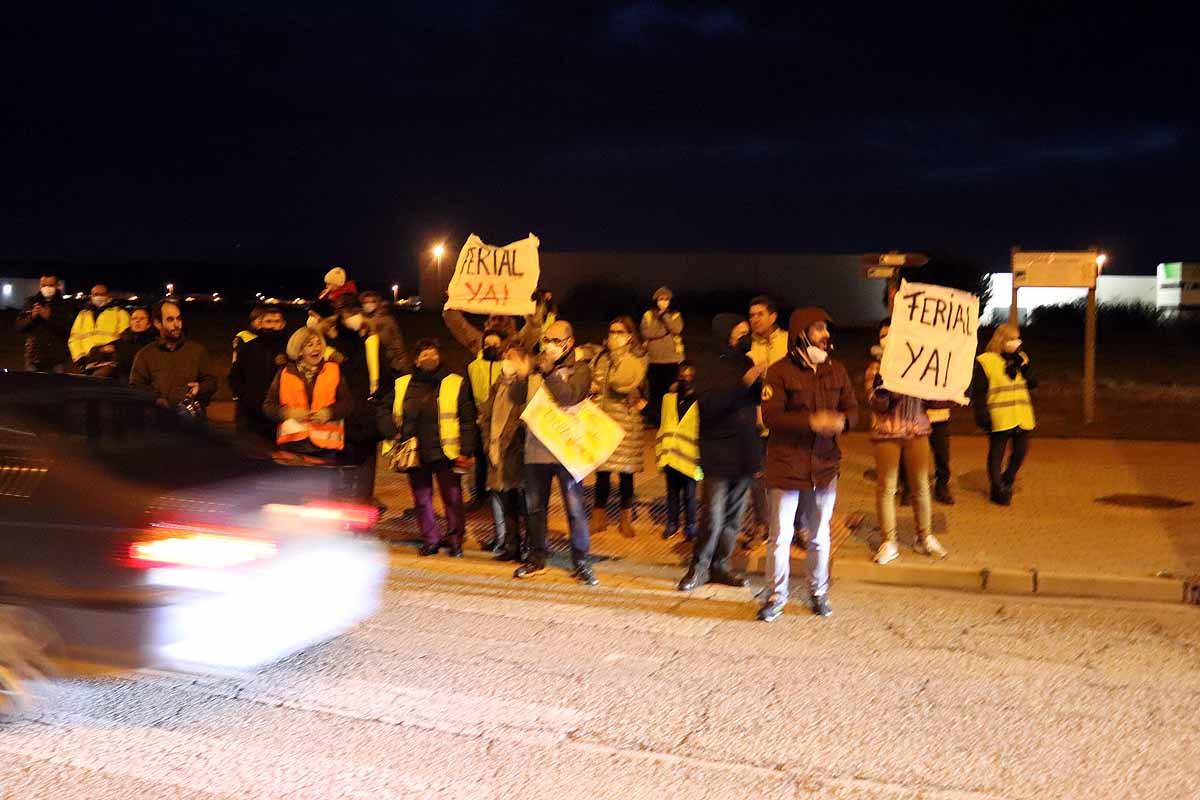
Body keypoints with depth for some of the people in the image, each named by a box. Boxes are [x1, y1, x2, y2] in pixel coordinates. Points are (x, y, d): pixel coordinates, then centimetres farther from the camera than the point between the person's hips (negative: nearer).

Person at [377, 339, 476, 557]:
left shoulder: (456, 384, 1)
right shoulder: (402, 385, 10)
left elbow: (467, 420, -2)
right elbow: (384, 408, 19)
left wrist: (466, 451, -9)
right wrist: (392, 432, 3)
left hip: (445, 453, -3)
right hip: (415, 454, 3)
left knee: (452, 498, -1)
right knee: (422, 499, 9)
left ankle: (455, 539, 11)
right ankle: (430, 540, 19)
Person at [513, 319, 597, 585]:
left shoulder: (579, 369, -1)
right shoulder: (536, 367, 13)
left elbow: (570, 397, -18)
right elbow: (520, 398, 7)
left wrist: (549, 372, -17)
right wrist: (521, 377, -11)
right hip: (536, 448, 5)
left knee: (575, 508, -4)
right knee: (535, 506, 14)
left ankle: (580, 562, 5)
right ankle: (536, 558, 26)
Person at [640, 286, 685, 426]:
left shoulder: (675, 315, 7)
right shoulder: (648, 315, 6)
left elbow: (677, 329, -12)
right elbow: (645, 333, -8)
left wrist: (665, 314, -12)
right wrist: (665, 330, -11)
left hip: (672, 359, 0)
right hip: (653, 359, 0)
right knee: (655, 391, 4)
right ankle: (653, 420, 12)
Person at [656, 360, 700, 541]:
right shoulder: (669, 398, 7)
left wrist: (700, 456, -12)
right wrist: (660, 450, 11)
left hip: (689, 457, -4)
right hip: (670, 456, 4)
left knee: (689, 495, 7)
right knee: (672, 493, 15)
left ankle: (690, 526, 21)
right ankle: (672, 524, 28)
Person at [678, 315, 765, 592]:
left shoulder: (748, 367, 9)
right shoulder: (714, 373, -6)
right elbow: (708, 405, -25)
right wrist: (743, 383, -29)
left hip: (744, 457, 5)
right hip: (718, 459, -5)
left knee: (734, 517, 10)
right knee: (713, 518, -7)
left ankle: (721, 564, 21)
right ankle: (699, 567, 7)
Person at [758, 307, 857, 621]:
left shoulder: (836, 371, 7)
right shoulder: (780, 371, -9)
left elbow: (852, 408, 9)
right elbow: (770, 415, -16)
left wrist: (842, 421, -15)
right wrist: (812, 422, -25)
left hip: (824, 465, 4)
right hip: (786, 464, -4)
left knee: (820, 535, 14)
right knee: (781, 535, 2)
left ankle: (819, 592, 30)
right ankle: (776, 596, 16)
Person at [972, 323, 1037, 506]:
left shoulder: (1020, 359, 13)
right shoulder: (985, 361, -5)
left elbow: (1032, 384, 7)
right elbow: (978, 391, -7)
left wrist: (1024, 366, -7)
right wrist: (982, 415, -12)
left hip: (1022, 417, 6)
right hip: (1000, 418, -6)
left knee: (1020, 451, 9)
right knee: (997, 454, 2)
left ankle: (1006, 483, 29)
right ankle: (997, 490, 11)